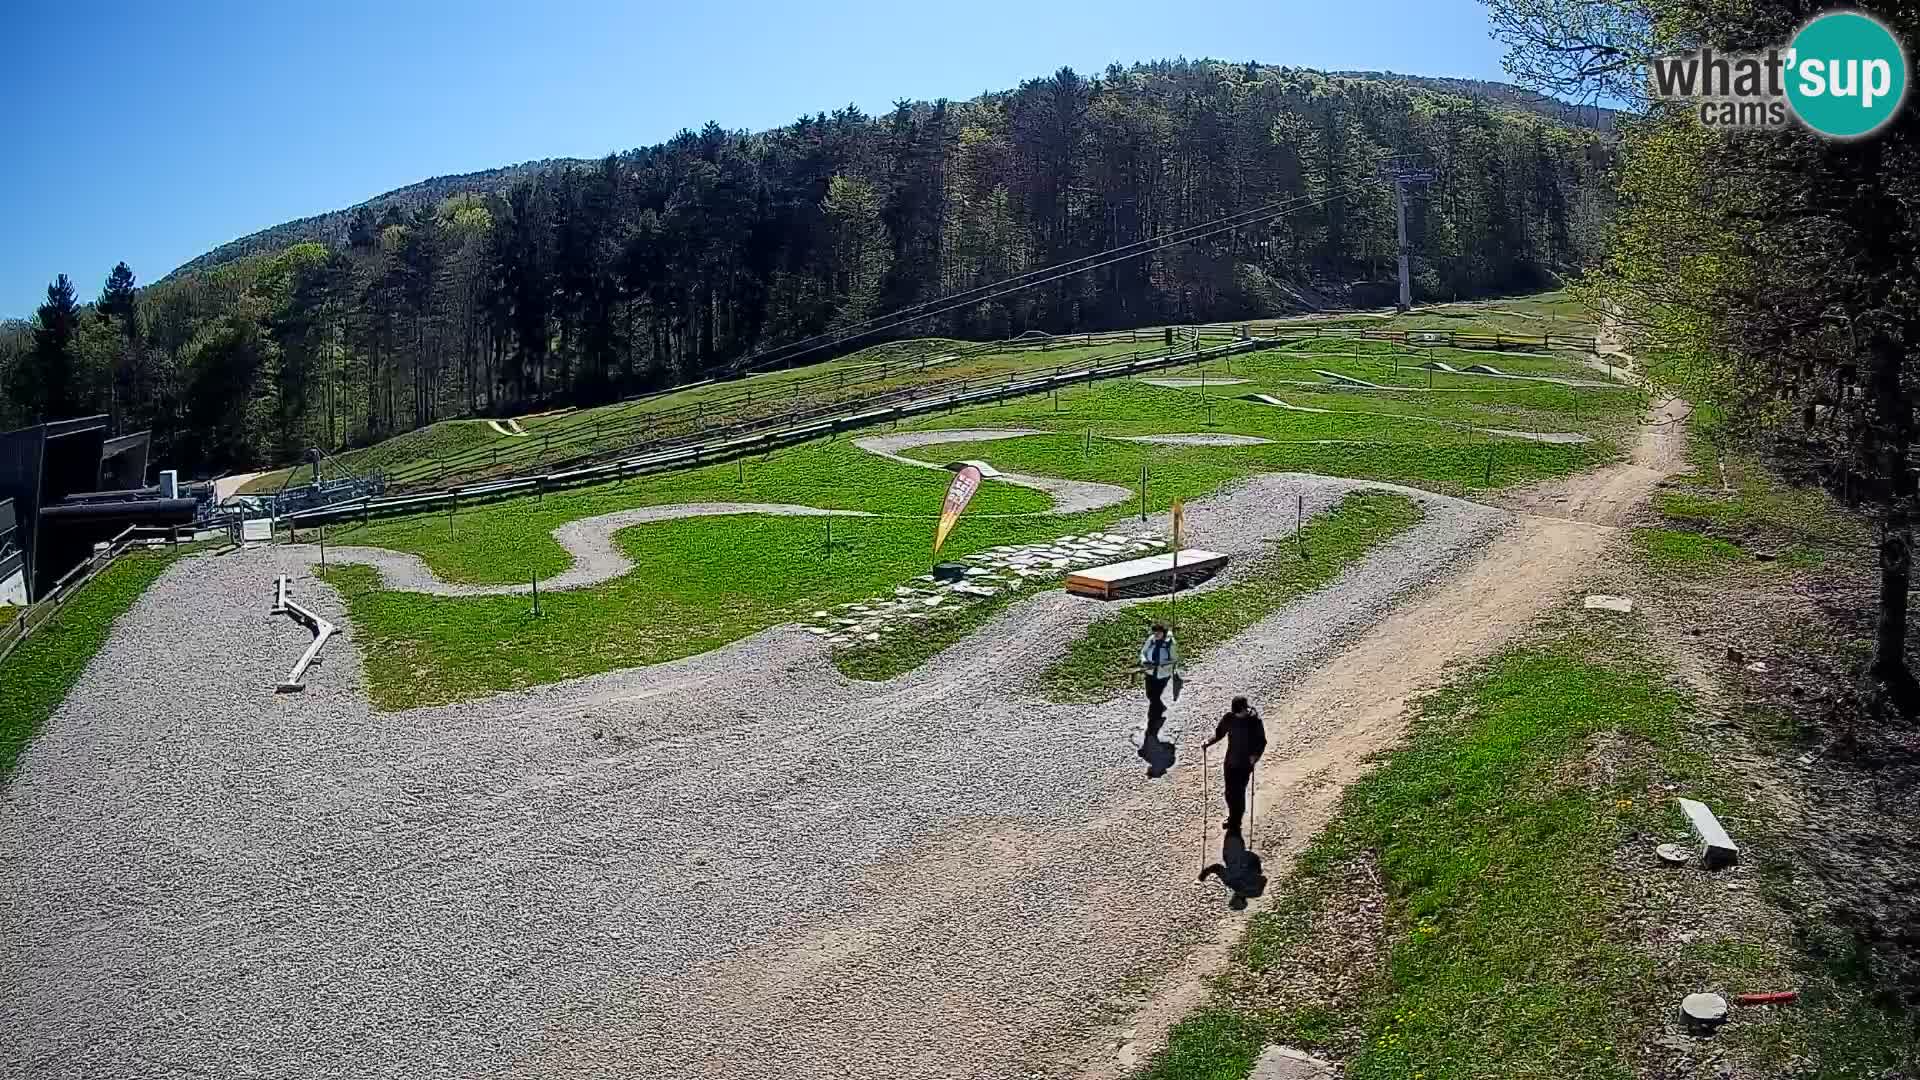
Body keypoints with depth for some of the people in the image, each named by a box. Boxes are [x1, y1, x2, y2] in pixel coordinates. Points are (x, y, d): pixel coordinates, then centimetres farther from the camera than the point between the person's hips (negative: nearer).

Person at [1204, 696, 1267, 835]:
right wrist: (1209, 741, -10)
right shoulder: (1229, 718, -5)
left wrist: (1255, 755, -25)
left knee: (1239, 793, -1)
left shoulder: (1255, 721, -14)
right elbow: (1219, 733, 8)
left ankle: (1235, 824, 14)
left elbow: (1262, 742, -8)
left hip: (1245, 763, -4)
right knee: (1229, 792, 12)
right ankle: (1232, 816, 38)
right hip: (1230, 761, 4)